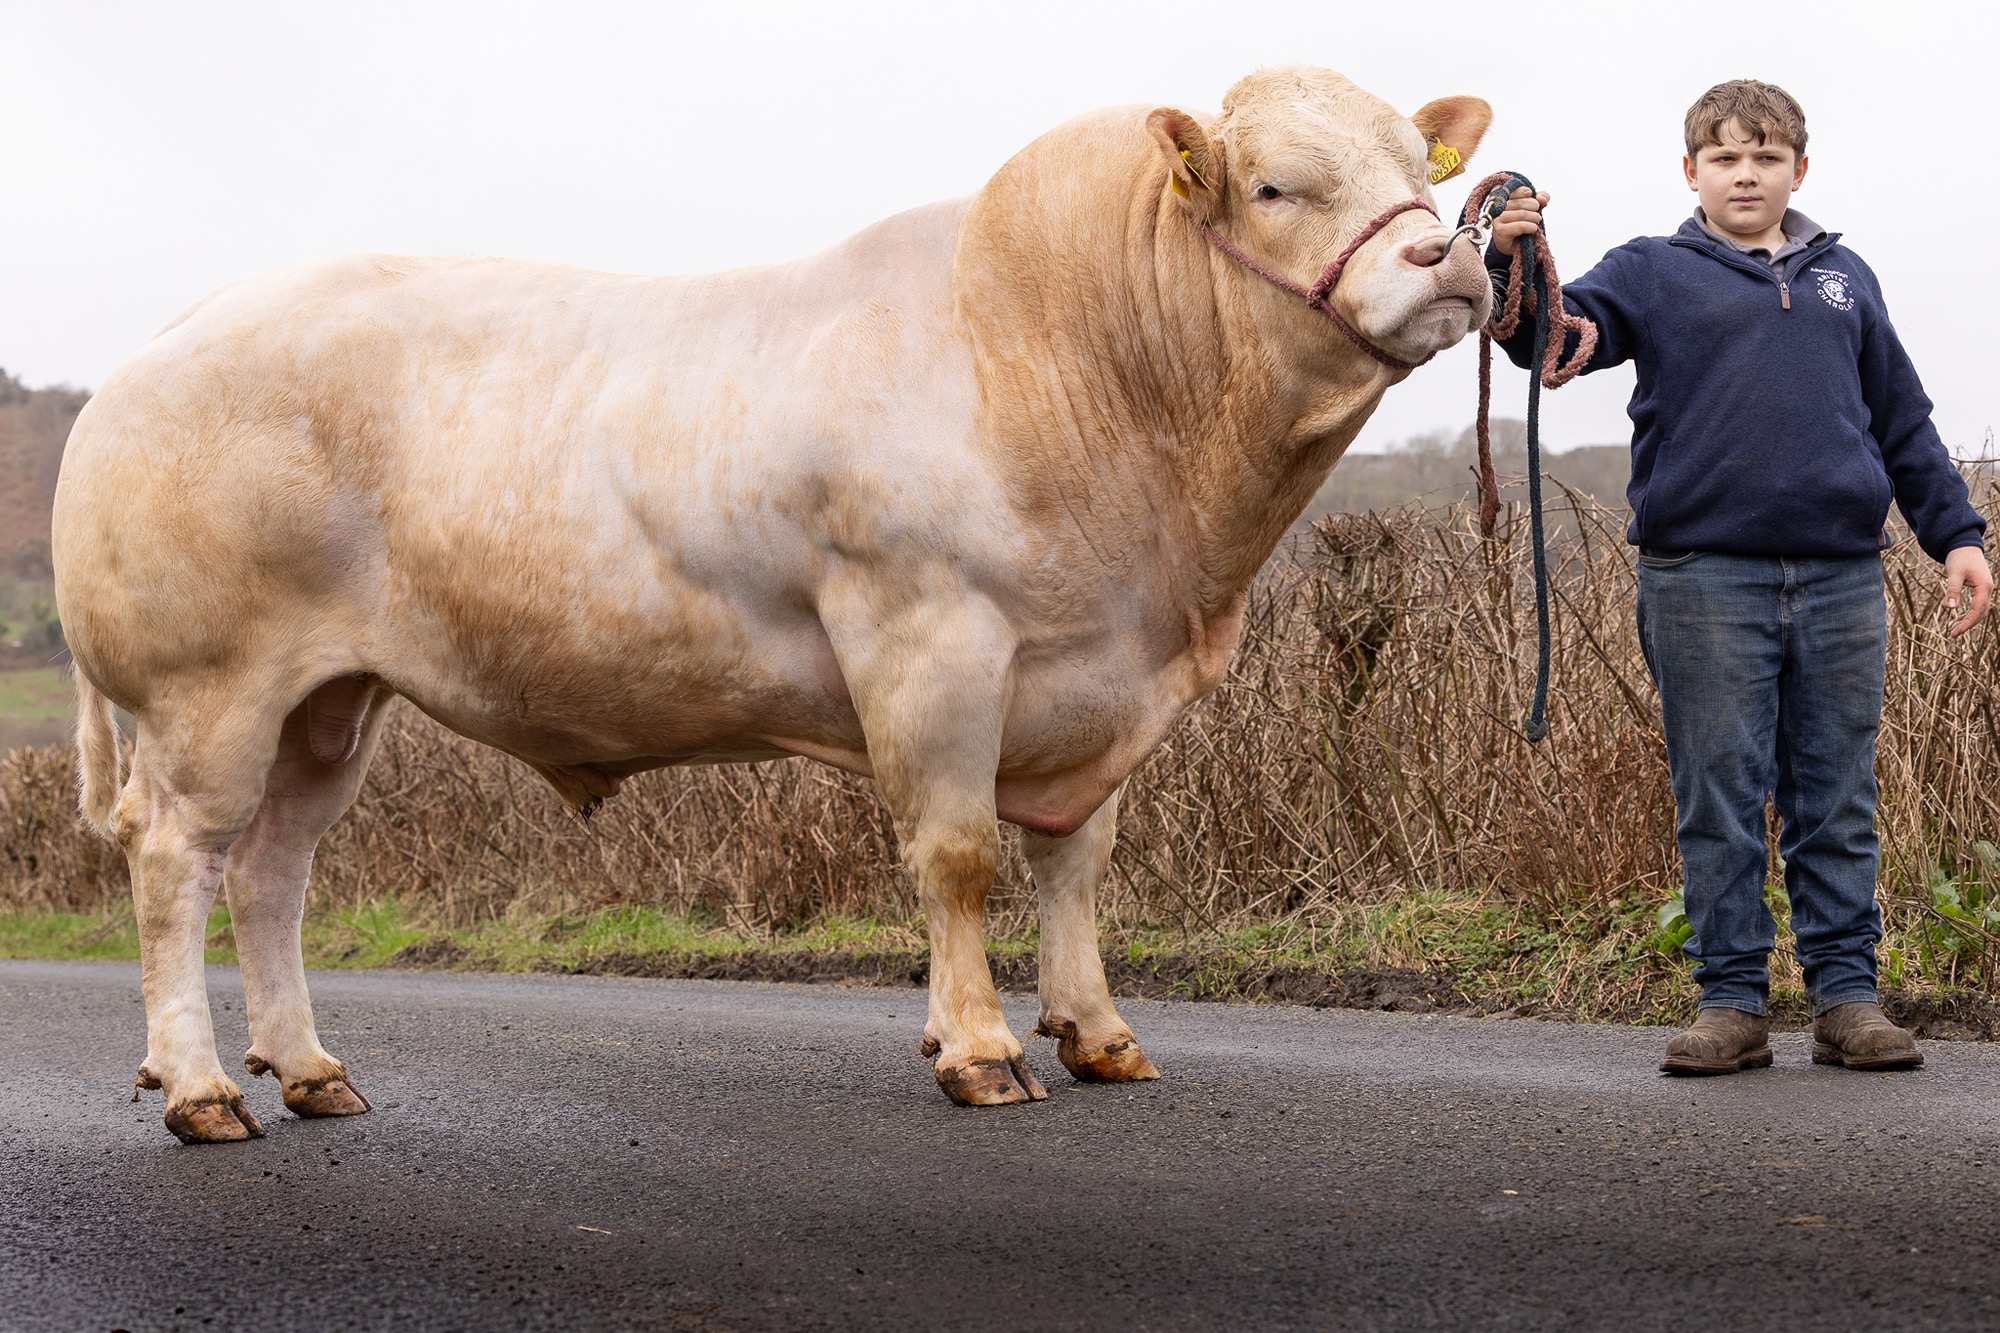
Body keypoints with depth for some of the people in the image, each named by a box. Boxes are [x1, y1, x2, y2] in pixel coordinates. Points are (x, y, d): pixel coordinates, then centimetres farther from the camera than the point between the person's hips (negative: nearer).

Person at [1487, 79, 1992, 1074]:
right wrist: (1514, 264, -27)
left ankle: (1846, 997, 11)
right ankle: (1731, 1003, 7)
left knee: (1837, 804, 5)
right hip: (1704, 574, -2)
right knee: (1718, 802, 0)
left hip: (1839, 575, 3)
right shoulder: (1655, 273, 9)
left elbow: (1903, 422, 23)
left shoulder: (1844, 280, 19)